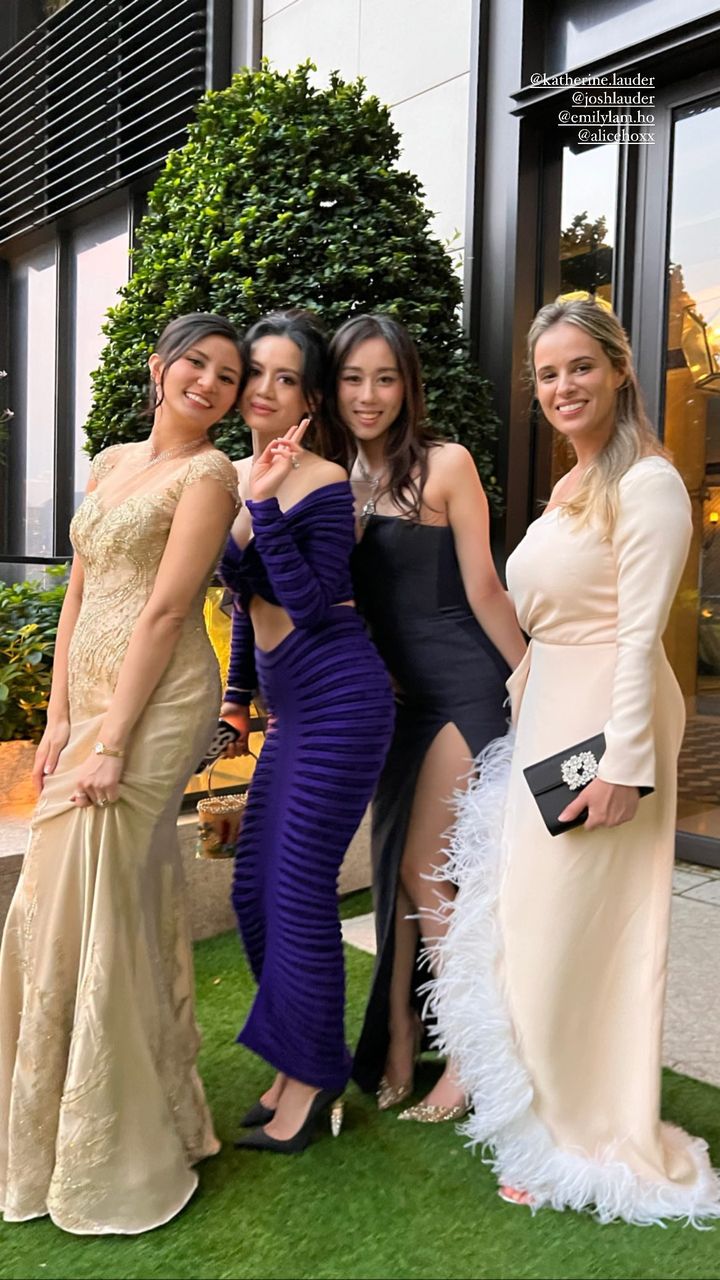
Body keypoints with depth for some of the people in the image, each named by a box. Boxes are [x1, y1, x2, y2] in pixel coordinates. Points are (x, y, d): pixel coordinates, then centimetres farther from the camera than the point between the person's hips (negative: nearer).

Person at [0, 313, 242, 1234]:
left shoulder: (207, 474, -5)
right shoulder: (110, 463, 17)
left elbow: (166, 612, -13)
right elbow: (79, 594, 13)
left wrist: (111, 742, -16)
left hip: (154, 704, -7)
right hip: (90, 700, 7)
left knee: (89, 904, -2)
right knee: (130, 899, 14)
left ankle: (108, 1156, 18)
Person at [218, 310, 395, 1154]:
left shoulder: (322, 483, -11)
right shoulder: (235, 477, 12)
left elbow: (312, 603, -17)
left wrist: (265, 510, -21)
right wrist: (236, 695, 22)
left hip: (340, 703, -8)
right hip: (290, 712, 8)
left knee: (298, 886, -3)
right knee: (254, 888, 11)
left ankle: (313, 1077, 18)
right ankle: (299, 1064, 28)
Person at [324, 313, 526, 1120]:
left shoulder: (445, 464, -9)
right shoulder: (339, 478, 7)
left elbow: (482, 588, -7)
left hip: (463, 689, -6)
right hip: (392, 693, 6)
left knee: (421, 870, -5)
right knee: (391, 867, 10)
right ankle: (398, 1047, 25)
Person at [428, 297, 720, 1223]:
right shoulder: (566, 492, 15)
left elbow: (640, 635, -18)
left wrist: (623, 763, -21)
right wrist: (512, 717, 15)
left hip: (606, 726, -9)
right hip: (545, 719, 9)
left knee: (573, 930, 0)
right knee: (530, 922, 17)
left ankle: (588, 1143, 21)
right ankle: (551, 1119, 37)